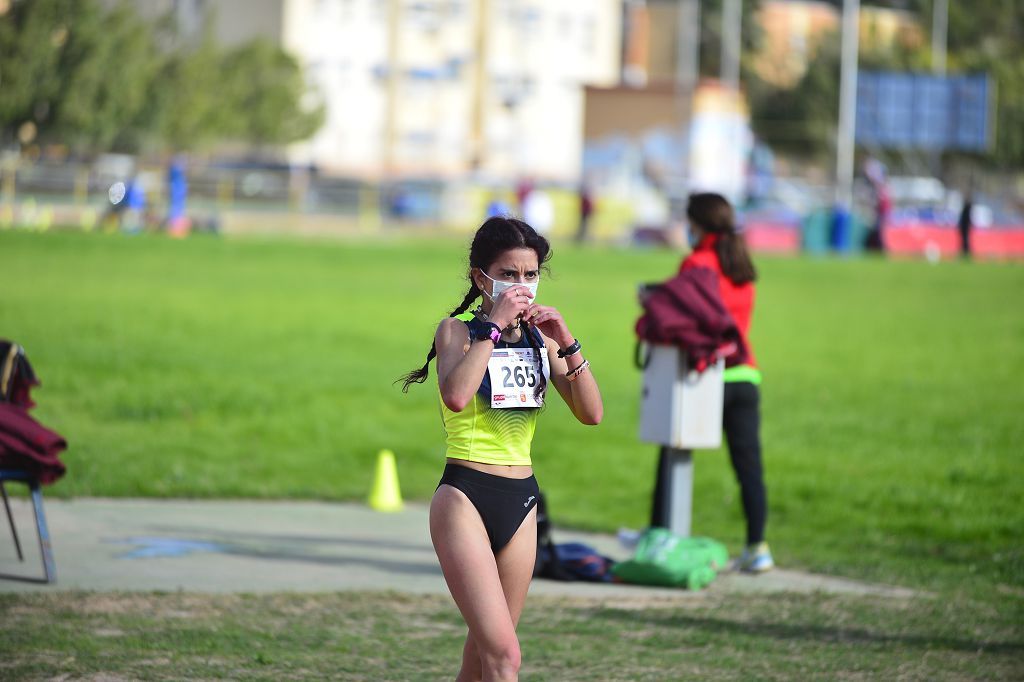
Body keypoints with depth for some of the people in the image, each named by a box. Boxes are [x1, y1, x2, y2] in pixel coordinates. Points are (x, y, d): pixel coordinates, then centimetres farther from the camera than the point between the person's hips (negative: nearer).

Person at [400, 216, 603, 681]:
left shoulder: (539, 337, 9)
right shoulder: (457, 329, -6)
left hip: (521, 502, 6)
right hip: (465, 498, -6)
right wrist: (494, 325, -23)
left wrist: (568, 345, -10)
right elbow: (456, 396, -27)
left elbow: (591, 413, 1)